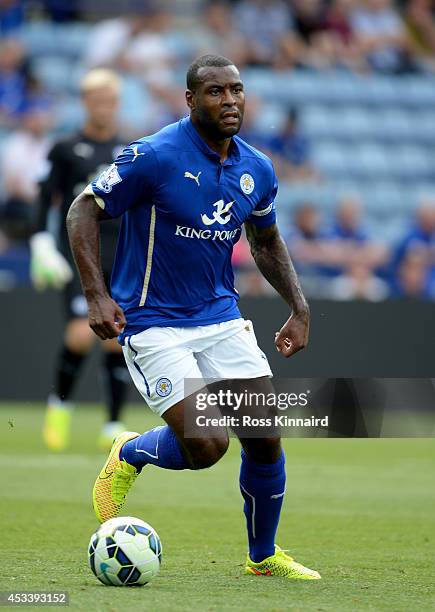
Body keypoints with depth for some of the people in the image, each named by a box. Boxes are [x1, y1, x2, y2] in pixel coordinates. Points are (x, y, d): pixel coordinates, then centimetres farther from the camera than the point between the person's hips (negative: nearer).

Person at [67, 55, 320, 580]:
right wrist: (96, 294, -22)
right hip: (153, 325, -6)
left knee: (265, 438, 0)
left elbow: (266, 241, 20)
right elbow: (84, 210, -12)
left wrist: (298, 308, 11)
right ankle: (130, 453, 15)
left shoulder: (257, 170, 3)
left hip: (221, 317, 6)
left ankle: (264, 556, 22)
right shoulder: (155, 157, -17)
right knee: (206, 445, -18)